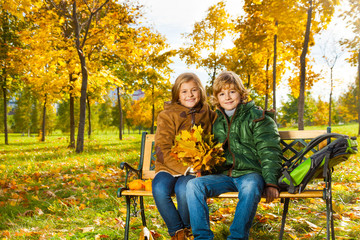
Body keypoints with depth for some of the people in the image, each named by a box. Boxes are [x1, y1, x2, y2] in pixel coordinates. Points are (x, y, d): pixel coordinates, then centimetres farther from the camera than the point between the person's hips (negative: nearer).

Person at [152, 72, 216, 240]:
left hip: (195, 170, 1)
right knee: (159, 189, -32)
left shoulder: (208, 115, 10)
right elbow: (162, 150, -9)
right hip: (169, 168, 0)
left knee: (184, 188, -32)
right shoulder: (167, 115, 0)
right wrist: (185, 168, -21)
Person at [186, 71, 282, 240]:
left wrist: (271, 183, -16)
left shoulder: (257, 117, 4)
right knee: (193, 185, -22)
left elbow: (269, 152, -3)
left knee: (250, 188, -39)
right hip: (224, 175, 4)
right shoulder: (216, 121, 17)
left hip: (250, 173, -4)